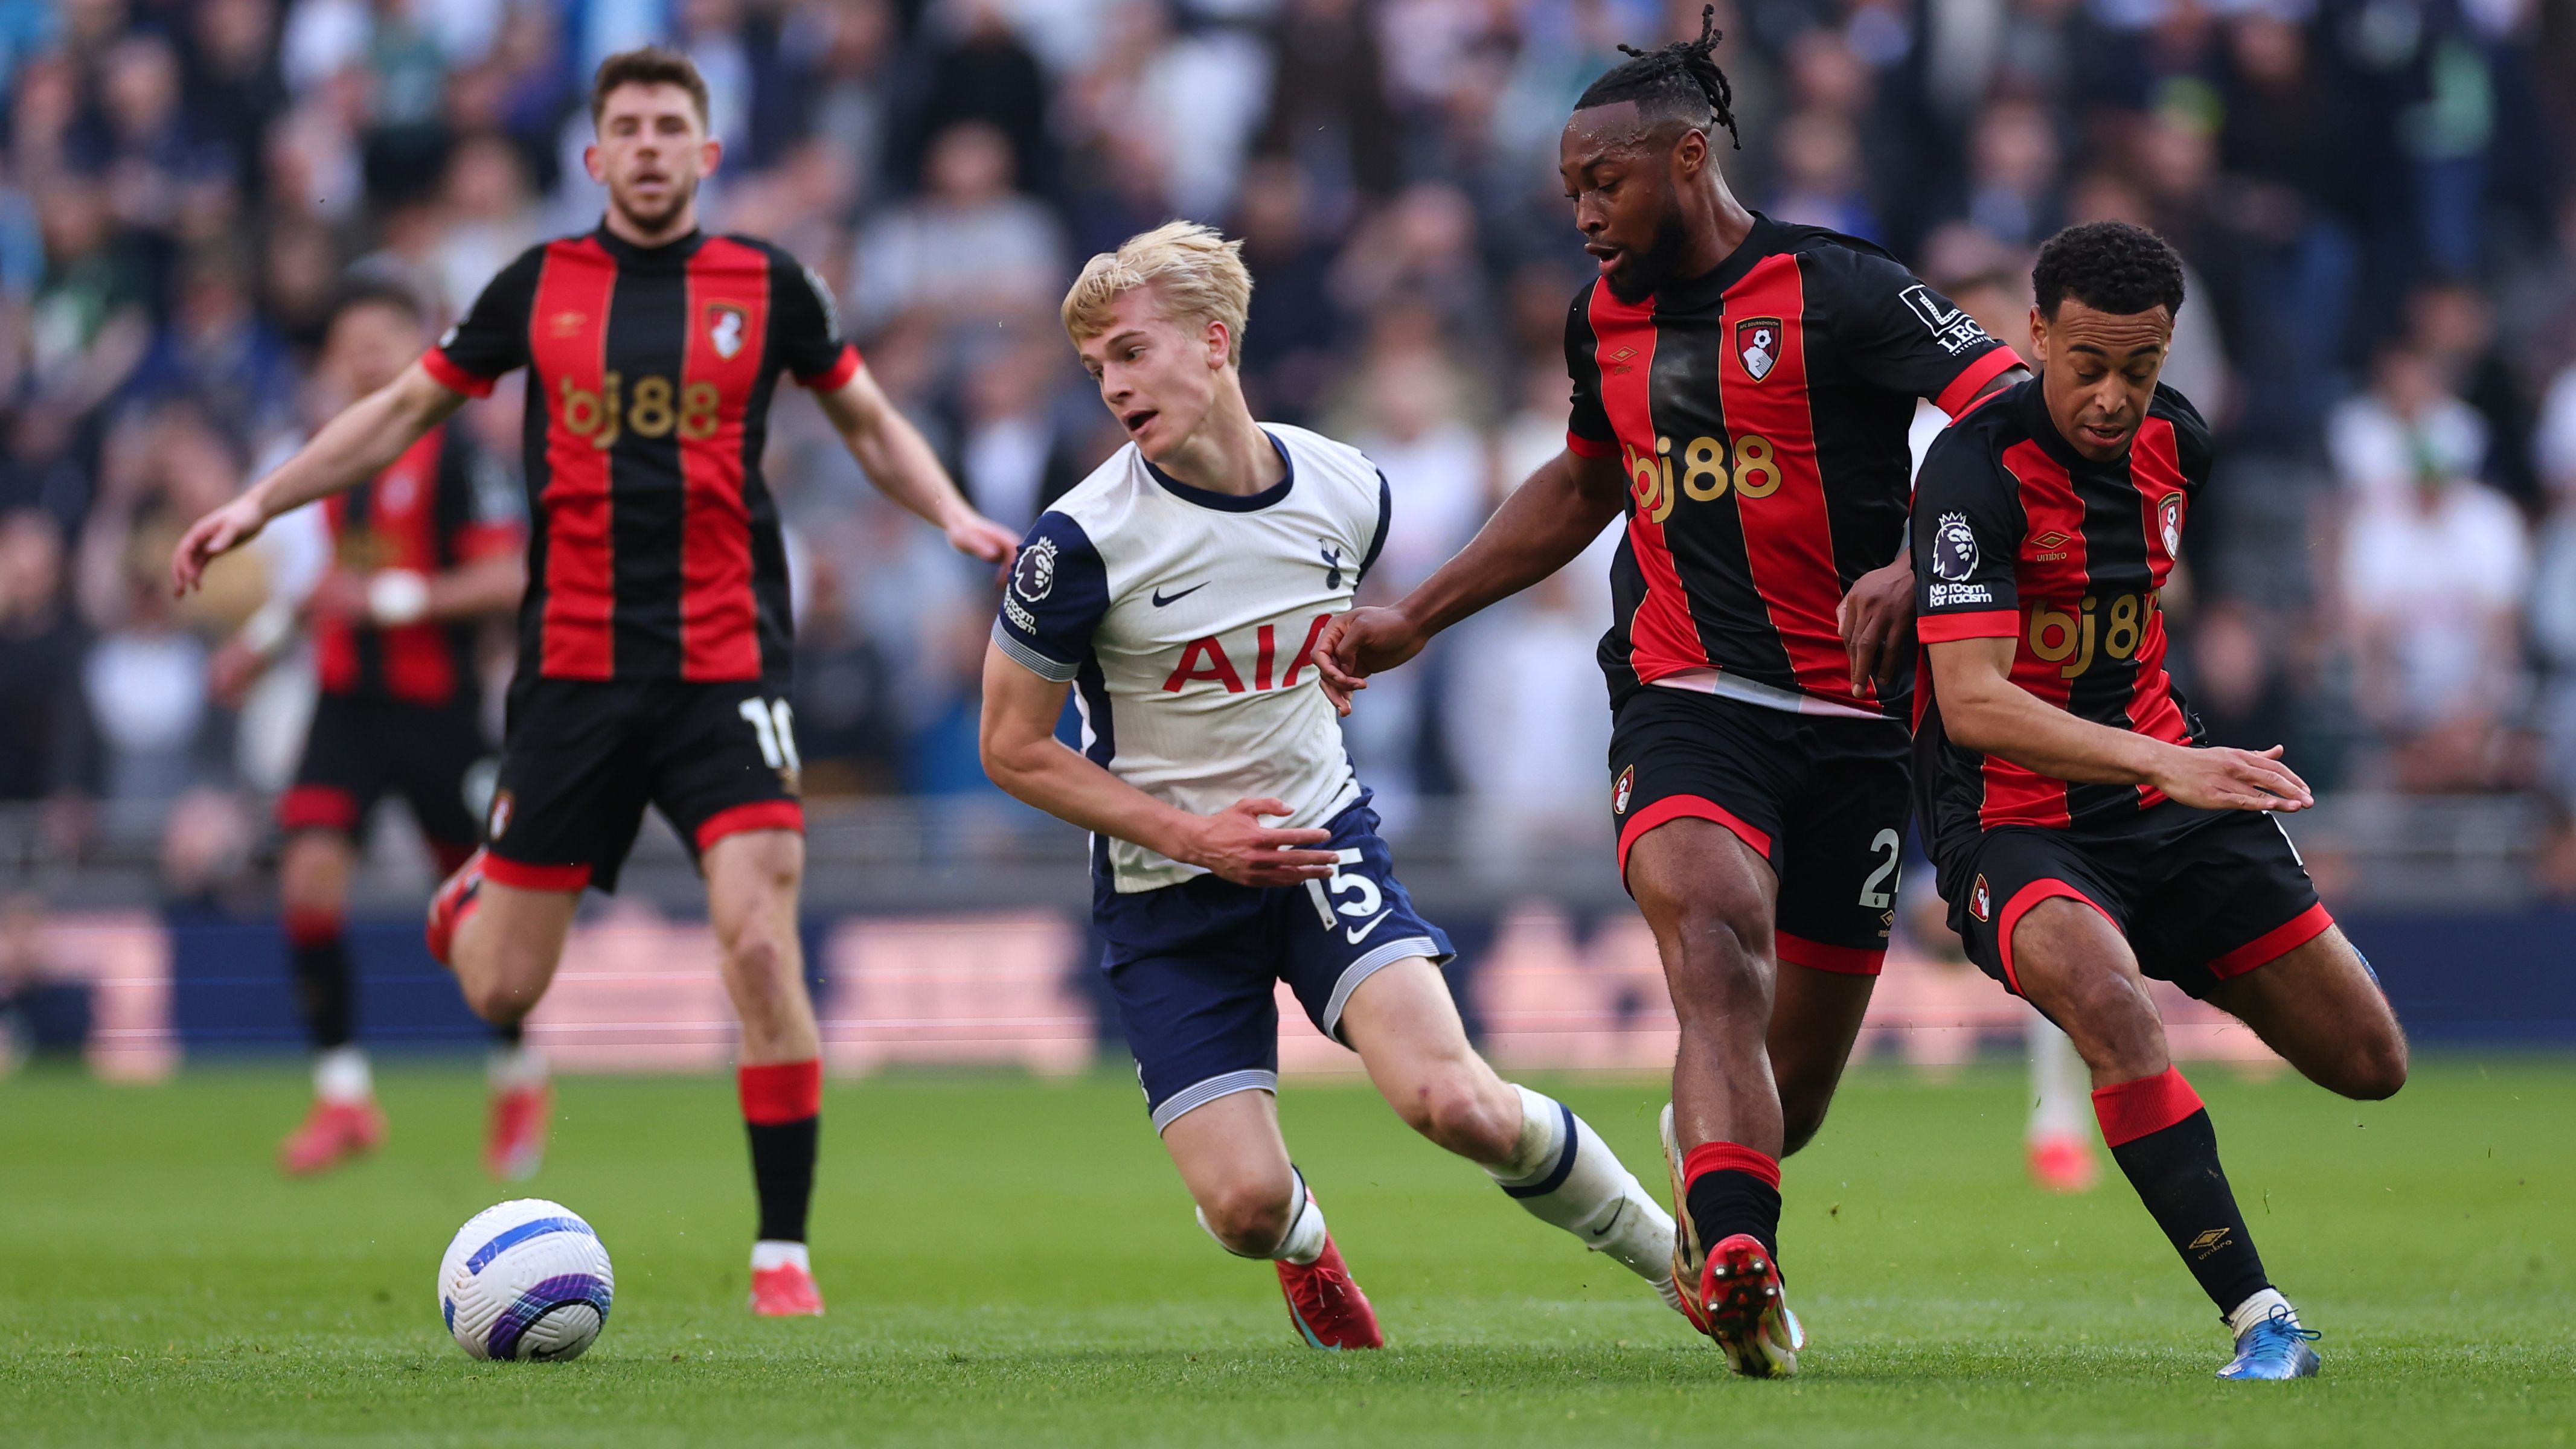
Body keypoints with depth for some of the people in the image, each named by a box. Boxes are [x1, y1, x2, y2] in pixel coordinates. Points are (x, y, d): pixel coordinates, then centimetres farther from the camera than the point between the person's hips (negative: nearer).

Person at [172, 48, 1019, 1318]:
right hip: (574, 669, 1)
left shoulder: (767, 286, 3)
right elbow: (405, 411, 15)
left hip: (724, 664, -1)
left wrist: (952, 516, 0)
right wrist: (257, 505, 11)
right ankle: (468, 907, 43)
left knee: (759, 940, -18)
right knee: (503, 990, 4)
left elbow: (868, 422, 17)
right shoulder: (540, 287, 5)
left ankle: (783, 1254, -10)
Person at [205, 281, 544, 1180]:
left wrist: (395, 598, -21)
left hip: (437, 708, -5)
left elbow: (508, 580, -17)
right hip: (347, 700, 5)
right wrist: (270, 633, 18)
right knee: (309, 878, -13)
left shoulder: (454, 455, -11)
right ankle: (343, 1095, -6)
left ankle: (519, 1080, 29)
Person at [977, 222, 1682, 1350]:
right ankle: (1307, 1253, 28)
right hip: (1164, 892, -1)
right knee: (1246, 1205, -11)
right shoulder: (1084, 541, -17)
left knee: (1454, 1104, -21)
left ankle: (1667, 1252, 4)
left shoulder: (1346, 493, -5)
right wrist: (1193, 836, -15)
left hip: (1319, 840, 1)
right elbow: (1013, 749, -9)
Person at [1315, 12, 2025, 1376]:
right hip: (1685, 700, 2)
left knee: (1797, 1072, 5)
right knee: (1716, 948, -29)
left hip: (1854, 719, -2)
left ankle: (1704, 1187, 39)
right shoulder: (1607, 318, 14)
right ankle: (1741, 1266, -45)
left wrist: (1914, 568, -28)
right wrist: (1414, 618, 31)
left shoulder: (1838, 291, -6)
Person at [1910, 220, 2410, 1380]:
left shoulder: (2173, 438, 1)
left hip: (2164, 791, 6)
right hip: (2012, 820, -6)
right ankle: (2261, 1322, -35)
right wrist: (2164, 763, -39)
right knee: (2105, 997, -38)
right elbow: (1971, 704, -30)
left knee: (2370, 1063, 4)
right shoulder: (1976, 472, -20)